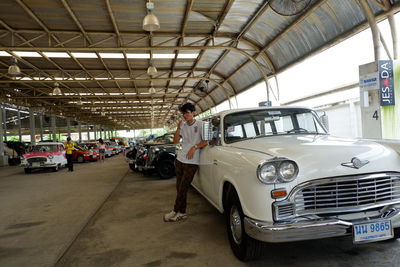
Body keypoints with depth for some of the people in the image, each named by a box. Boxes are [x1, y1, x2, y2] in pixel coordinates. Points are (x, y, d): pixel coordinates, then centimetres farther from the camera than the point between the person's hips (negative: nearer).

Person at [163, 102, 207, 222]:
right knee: (179, 187, 6)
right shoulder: (183, 125, 12)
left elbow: (206, 140, -8)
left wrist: (195, 147, -17)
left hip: (192, 162, -6)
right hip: (180, 159, 6)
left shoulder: (200, 124, -4)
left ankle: (176, 211, 7)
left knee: (183, 188, -4)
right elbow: (175, 141, 8)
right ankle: (182, 212, 14)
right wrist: (178, 128, -4)